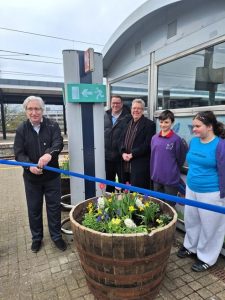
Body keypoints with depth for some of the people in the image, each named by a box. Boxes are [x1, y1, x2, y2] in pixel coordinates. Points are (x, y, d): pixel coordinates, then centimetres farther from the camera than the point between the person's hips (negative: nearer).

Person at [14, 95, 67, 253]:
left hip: (52, 176, -1)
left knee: (54, 207, 10)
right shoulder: (21, 129, 0)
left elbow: (59, 143, -20)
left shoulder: (52, 126, -5)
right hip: (31, 177, 2)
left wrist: (49, 153, -42)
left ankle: (57, 236, 30)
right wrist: (29, 165, -25)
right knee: (34, 209, 15)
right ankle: (36, 238, 36)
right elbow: (19, 153, -5)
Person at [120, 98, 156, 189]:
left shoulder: (149, 124, -6)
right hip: (126, 164, 7)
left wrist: (132, 154, -16)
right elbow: (123, 140, 15)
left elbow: (147, 144, -14)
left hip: (140, 166, -6)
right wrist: (123, 153, -3)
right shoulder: (129, 123, 16)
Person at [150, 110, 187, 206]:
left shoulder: (176, 139, -12)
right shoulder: (154, 138, 3)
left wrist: (172, 169, 8)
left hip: (171, 179, -4)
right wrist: (152, 173, 13)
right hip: (156, 178, 5)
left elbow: (180, 160, -2)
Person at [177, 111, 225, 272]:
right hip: (191, 190, 7)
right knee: (191, 220, 21)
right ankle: (190, 247, 45)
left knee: (209, 226, 12)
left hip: (211, 194, -6)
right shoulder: (193, 142, 2)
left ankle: (206, 258, 33)